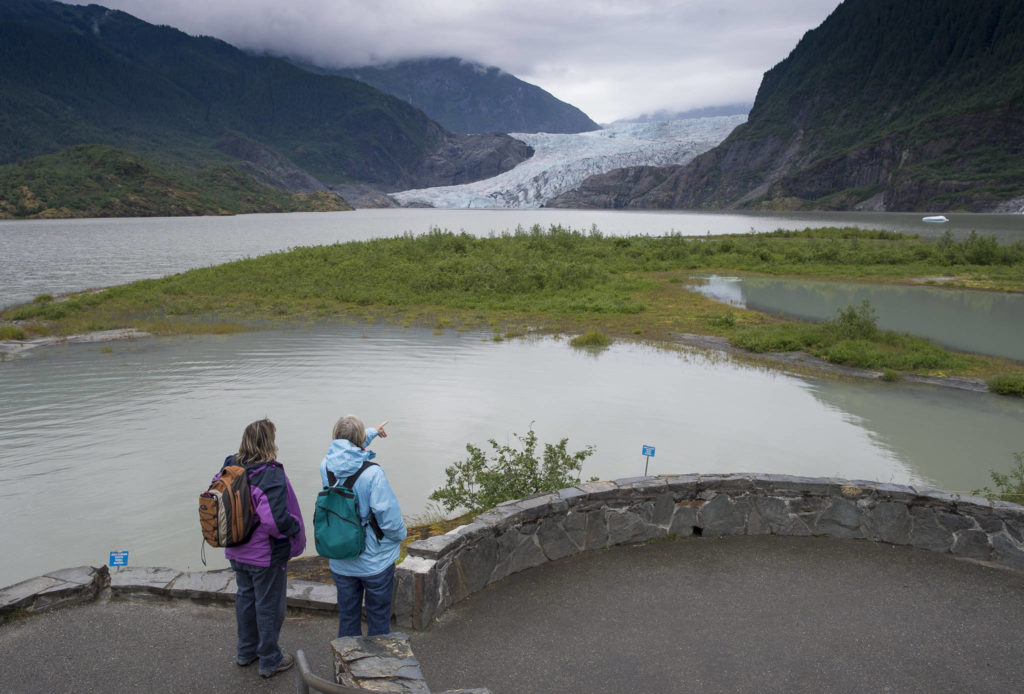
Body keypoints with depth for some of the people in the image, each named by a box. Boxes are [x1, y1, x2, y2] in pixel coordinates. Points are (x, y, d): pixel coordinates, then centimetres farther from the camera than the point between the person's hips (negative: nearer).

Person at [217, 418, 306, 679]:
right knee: (269, 605, 10)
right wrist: (295, 528, -15)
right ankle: (270, 660, 25)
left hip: (237, 552, 7)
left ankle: (246, 651, 41)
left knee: (245, 598, 24)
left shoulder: (230, 468, -4)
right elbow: (275, 518, -34)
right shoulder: (270, 474, -26)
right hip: (266, 554, -7)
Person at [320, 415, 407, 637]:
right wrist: (400, 536, 0)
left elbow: (343, 451, 18)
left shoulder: (326, 466, -6)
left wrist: (372, 432, 29)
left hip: (341, 563, 5)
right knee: (379, 618, 11)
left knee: (347, 617, 18)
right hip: (375, 561, -5)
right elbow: (389, 516, -22)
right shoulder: (372, 473, -23)